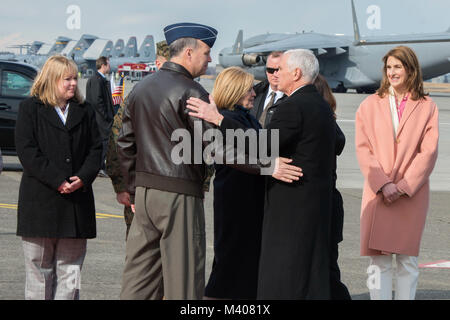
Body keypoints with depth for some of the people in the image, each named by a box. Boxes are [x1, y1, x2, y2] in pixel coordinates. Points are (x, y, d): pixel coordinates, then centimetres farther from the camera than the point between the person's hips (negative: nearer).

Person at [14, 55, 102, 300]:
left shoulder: (84, 112, 14)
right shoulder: (30, 109, 2)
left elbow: (96, 149, 10)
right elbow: (26, 151, -7)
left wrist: (83, 178, -10)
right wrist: (58, 181, -16)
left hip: (77, 202, 3)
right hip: (40, 203, -3)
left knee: (70, 271, 2)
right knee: (39, 271, 1)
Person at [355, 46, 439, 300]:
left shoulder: (427, 107, 6)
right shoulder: (370, 105, 9)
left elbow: (429, 152, -1)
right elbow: (363, 149, 2)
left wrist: (403, 186, -10)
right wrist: (383, 184, -10)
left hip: (412, 194, -1)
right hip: (378, 194, 1)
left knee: (408, 259, 2)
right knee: (379, 260, -2)